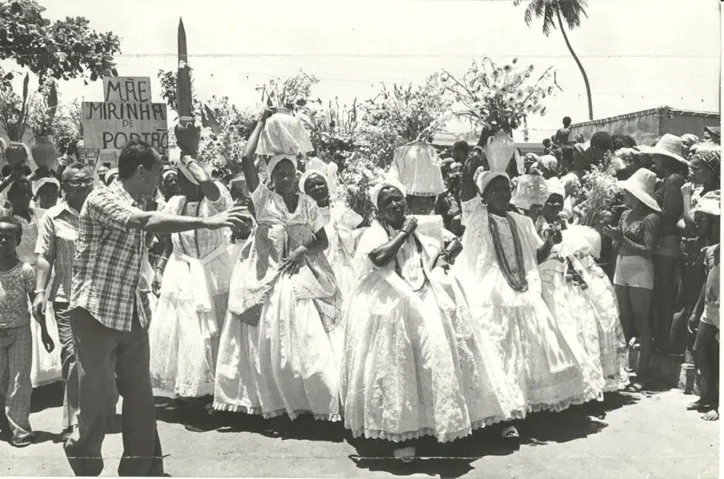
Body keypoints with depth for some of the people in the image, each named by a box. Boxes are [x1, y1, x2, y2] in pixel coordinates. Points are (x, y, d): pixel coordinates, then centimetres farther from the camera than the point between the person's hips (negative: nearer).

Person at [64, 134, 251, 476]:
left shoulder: (140, 204, 11)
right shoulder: (101, 199, -14)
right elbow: (145, 222, -30)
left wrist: (189, 150, 10)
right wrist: (206, 222, -35)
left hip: (134, 315, 7)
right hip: (96, 313, -7)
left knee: (141, 398, 7)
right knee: (101, 400, -1)